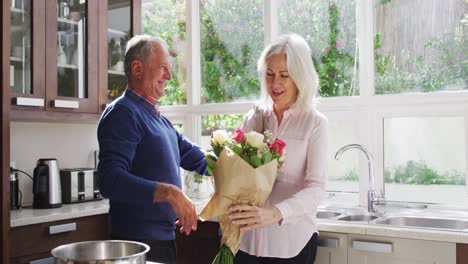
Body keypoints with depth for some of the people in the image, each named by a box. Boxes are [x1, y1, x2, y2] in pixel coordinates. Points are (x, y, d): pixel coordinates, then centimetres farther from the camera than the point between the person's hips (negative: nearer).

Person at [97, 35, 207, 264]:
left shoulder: (160, 120, 15)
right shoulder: (123, 113, -15)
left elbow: (197, 159, 18)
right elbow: (110, 179, -28)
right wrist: (168, 192, -35)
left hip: (164, 239, 9)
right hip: (139, 244, -9)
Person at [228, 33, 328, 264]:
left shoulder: (314, 123, -4)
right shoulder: (252, 119, 5)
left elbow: (316, 188, -14)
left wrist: (275, 213, -30)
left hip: (292, 242, -3)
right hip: (247, 238, 3)